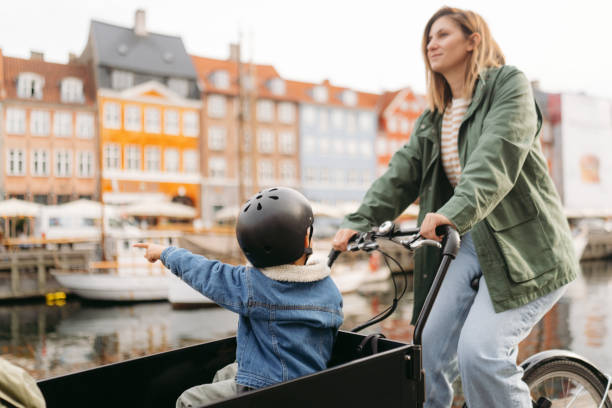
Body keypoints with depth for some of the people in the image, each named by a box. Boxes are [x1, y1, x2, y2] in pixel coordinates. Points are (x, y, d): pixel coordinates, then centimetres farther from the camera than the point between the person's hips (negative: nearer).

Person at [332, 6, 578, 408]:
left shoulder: (510, 85, -4)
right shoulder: (433, 117, 16)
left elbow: (497, 156, -22)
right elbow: (403, 171, 5)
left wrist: (456, 212, -39)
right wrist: (360, 221, -9)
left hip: (521, 245, -6)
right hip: (468, 241, 6)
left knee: (479, 352, -19)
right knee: (430, 347, -3)